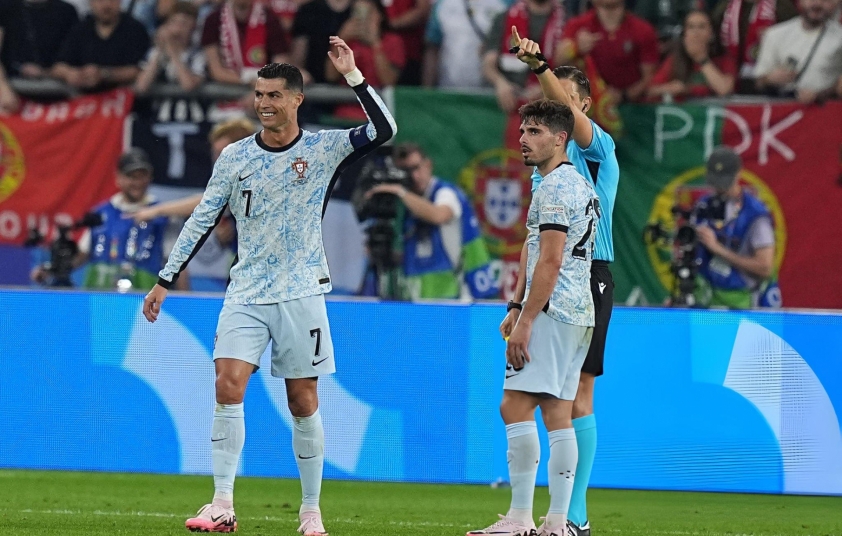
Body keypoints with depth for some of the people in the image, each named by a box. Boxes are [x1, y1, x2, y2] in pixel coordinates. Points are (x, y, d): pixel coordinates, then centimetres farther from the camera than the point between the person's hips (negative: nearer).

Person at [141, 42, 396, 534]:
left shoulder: (324, 149, -1)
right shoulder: (235, 156, 4)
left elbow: (384, 130, -15)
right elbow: (203, 220, 9)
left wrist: (352, 74, -19)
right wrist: (165, 282, 7)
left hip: (302, 293, -1)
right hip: (246, 293, 1)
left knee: (304, 403, 2)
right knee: (228, 387, -14)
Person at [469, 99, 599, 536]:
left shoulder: (553, 187, -11)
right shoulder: (582, 185, 20)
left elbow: (550, 261, -18)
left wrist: (525, 322, -19)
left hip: (551, 312, -10)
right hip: (579, 314, 10)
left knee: (515, 406, -12)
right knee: (557, 414, 8)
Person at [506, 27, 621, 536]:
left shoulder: (598, 149, -3)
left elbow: (571, 114, -26)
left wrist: (541, 66, -41)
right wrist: (518, 303, 19)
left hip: (588, 279, -7)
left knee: (577, 397, -9)